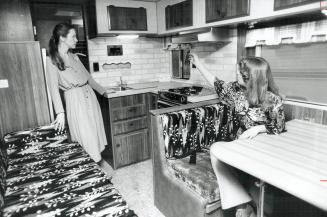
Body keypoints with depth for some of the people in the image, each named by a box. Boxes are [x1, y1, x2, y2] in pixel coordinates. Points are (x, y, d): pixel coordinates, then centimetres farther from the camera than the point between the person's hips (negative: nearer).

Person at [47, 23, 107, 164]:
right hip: (74, 99, -6)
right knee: (85, 138, -3)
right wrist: (60, 112, -23)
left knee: (95, 134, 10)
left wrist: (103, 92, 23)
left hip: (90, 96, 6)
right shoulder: (52, 60, -6)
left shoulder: (74, 57, 12)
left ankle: (96, 163, 24)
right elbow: (54, 87, -14)